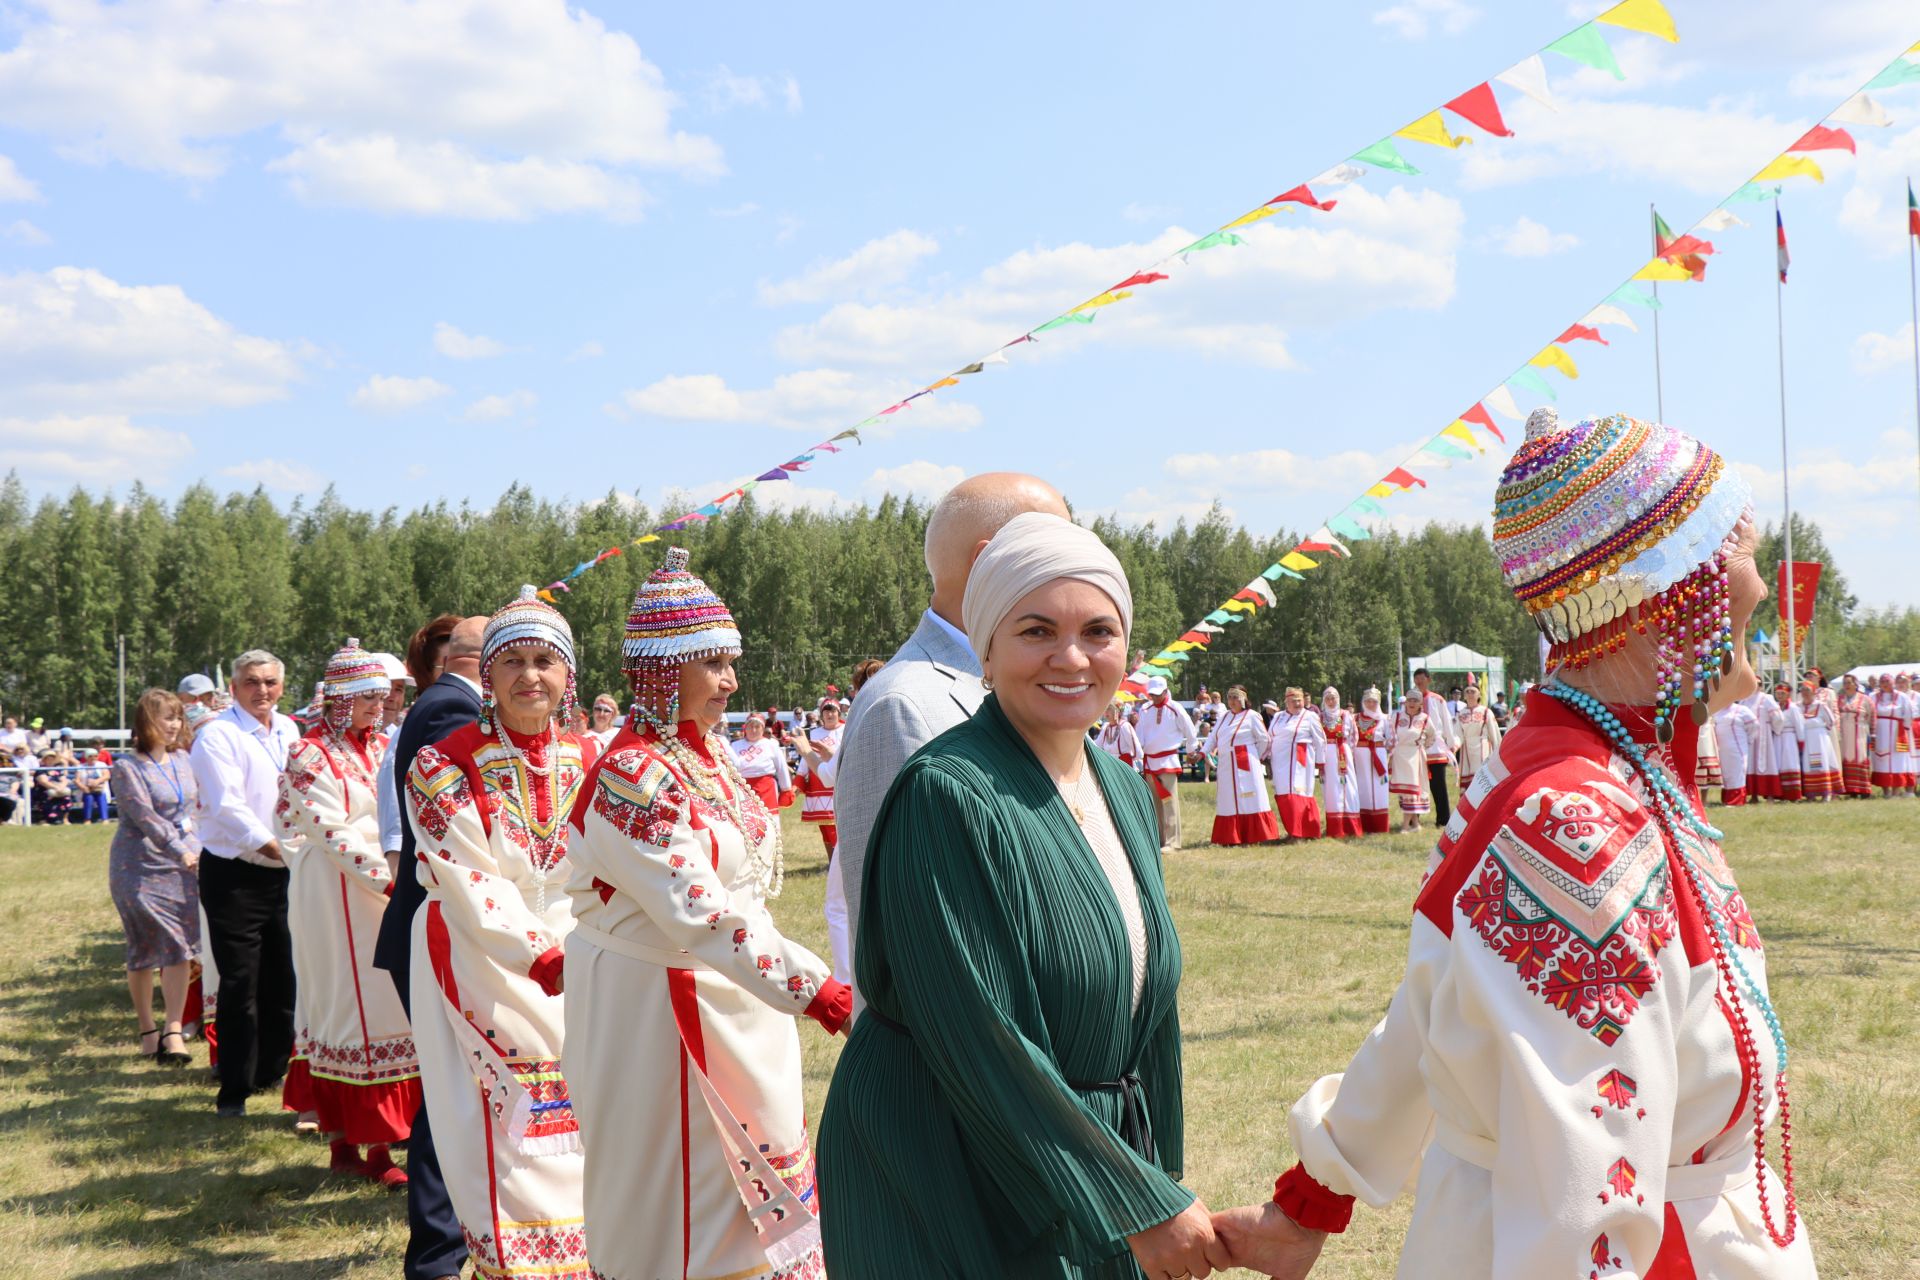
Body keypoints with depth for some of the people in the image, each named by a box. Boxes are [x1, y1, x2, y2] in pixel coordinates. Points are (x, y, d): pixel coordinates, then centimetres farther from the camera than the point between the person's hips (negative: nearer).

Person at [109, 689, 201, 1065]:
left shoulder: (181, 761, 9)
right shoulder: (128, 766, -10)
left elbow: (195, 805, 18)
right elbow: (144, 816, -17)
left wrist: (190, 827, -2)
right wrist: (180, 851, -22)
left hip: (184, 865, 5)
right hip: (142, 868, -5)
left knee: (180, 947, -4)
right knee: (144, 951, 2)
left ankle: (173, 1030, 0)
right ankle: (148, 1031, 14)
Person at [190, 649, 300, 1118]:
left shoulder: (288, 731, 12)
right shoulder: (218, 735, -9)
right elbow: (228, 807, -19)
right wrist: (276, 848, -23)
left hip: (283, 873, 6)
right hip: (234, 874, -6)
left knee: (282, 977, 12)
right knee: (241, 984, -5)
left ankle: (272, 1070, 27)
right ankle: (233, 1092, 3)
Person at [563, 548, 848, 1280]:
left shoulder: (708, 752, 6)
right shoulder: (631, 778, -21)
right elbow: (701, 916, -31)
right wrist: (821, 994, -38)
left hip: (735, 1002, 8)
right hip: (656, 1006, -8)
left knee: (757, 1186, 14)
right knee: (674, 1216, 4)